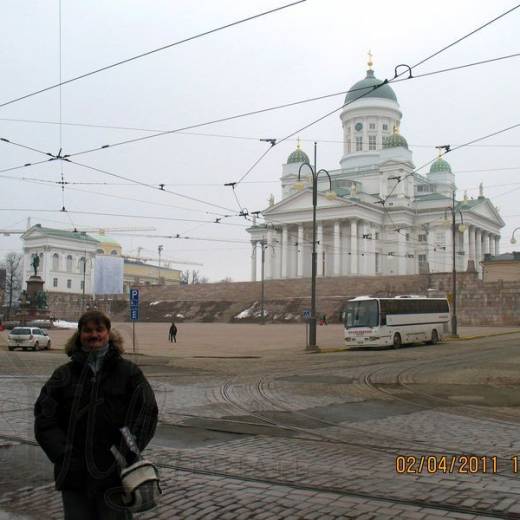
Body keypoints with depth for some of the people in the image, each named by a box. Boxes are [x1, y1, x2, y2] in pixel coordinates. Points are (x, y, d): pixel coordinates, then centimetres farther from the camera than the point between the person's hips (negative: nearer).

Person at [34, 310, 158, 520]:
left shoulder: (129, 372, 3)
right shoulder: (64, 375, 7)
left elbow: (146, 412, -3)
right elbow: (44, 418, 3)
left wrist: (126, 452, -13)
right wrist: (62, 454, -9)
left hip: (115, 473, -1)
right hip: (74, 474, 2)